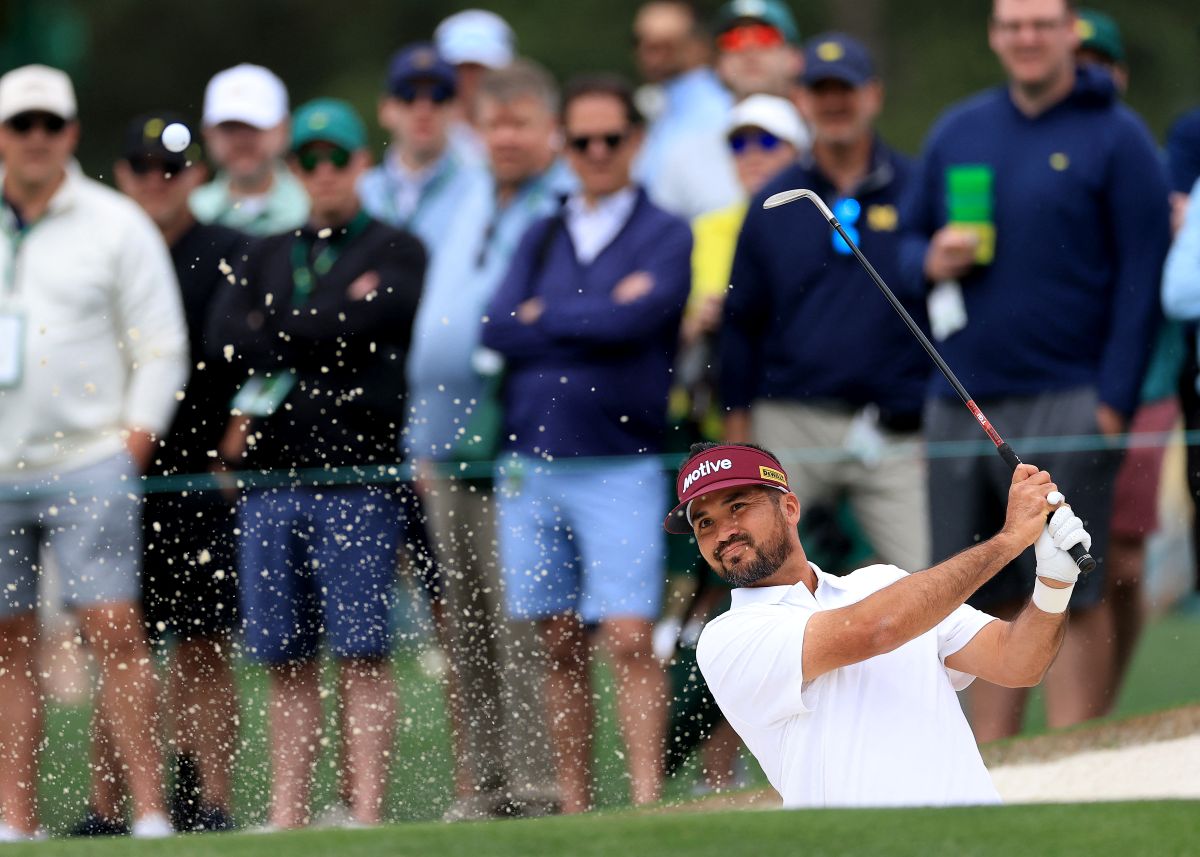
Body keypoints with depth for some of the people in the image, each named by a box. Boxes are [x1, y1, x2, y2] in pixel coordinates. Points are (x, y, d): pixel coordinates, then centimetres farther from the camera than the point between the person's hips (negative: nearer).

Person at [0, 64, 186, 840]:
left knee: (113, 629, -10)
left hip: (87, 462, -3)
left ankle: (150, 807, -8)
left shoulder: (117, 224, 4)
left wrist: (136, 441, -7)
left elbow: (161, 346, 3)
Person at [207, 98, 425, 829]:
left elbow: (361, 328, -10)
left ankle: (367, 813, -8)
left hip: (358, 475, -5)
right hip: (271, 477, 5)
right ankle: (287, 816, 7)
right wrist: (315, 346, -5)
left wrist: (271, 334, 1)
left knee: (362, 651, -7)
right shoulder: (267, 258, 21)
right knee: (286, 658, 4)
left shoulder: (396, 253, 6)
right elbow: (225, 341, 5)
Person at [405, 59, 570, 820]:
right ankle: (483, 783, 14)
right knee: (467, 634, 9)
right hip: (451, 456, 8)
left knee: (520, 630, -10)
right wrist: (425, 440, 21)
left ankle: (534, 786, -10)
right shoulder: (470, 215, 20)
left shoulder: (570, 212, -6)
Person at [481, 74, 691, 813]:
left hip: (621, 465, -4)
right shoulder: (542, 239, 16)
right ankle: (574, 807, 10)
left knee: (629, 639, -11)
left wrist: (546, 318, 0)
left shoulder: (665, 236, 3)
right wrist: (598, 322, -6)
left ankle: (647, 801, -12)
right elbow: (498, 328, 1)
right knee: (560, 645, 6)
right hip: (531, 465, 4)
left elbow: (634, 320, -14)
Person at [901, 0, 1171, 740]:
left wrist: (1114, 400, -12)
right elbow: (909, 241, 22)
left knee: (1072, 597, -6)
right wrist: (929, 262, -3)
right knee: (989, 601, 7)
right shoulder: (958, 132, 15)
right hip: (960, 404, 5)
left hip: (1066, 403, -5)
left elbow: (1143, 276, -4)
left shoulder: (1116, 138, 0)